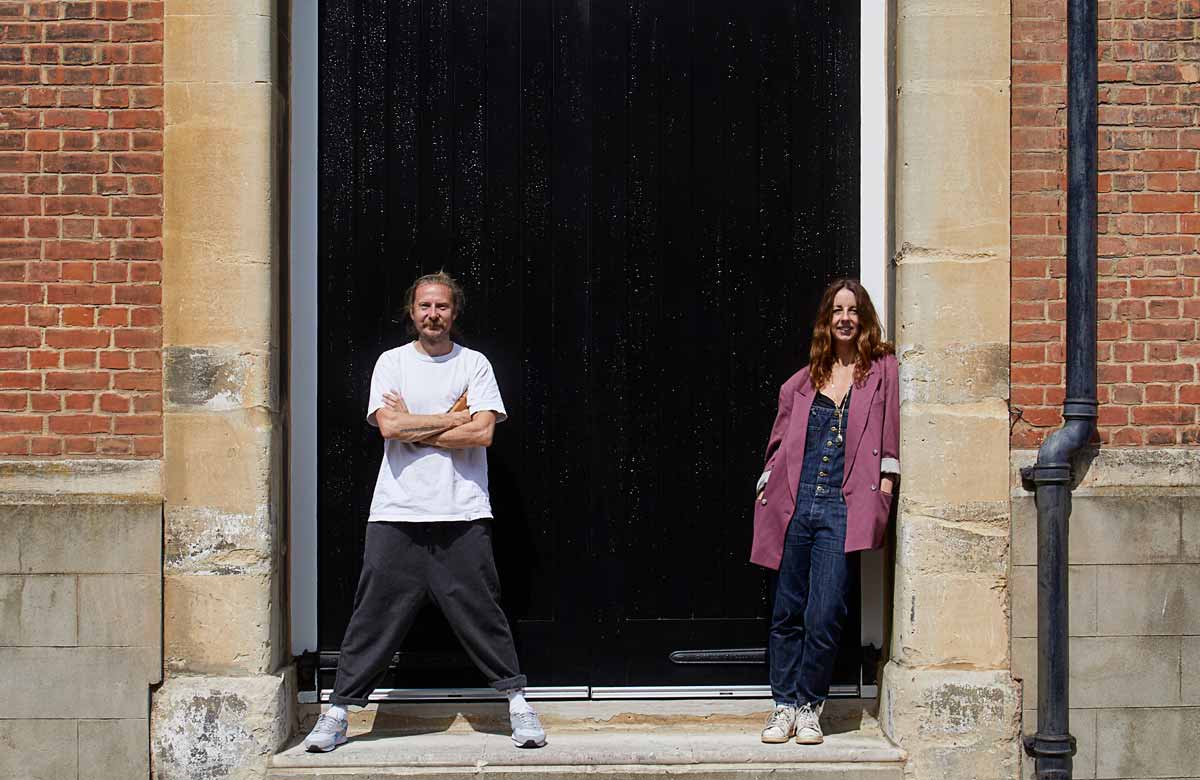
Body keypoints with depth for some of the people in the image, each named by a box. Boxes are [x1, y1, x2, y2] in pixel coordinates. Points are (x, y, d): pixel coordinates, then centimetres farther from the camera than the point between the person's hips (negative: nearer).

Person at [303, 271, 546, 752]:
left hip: (463, 514, 0)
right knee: (375, 614, 2)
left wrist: (415, 430, -5)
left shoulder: (474, 364, 7)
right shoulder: (392, 362, 8)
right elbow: (389, 426, -8)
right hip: (397, 514, 0)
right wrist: (455, 417, -5)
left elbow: (483, 433, -7)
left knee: (480, 611, 3)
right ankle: (338, 712, 12)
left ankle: (517, 701, 15)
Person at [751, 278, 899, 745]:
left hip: (843, 509, -3)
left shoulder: (882, 369, 7)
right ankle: (784, 705, 16)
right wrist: (766, 488, 10)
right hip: (794, 504, 3)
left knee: (825, 615, -7)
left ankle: (809, 707, 9)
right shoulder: (804, 381, 16)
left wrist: (886, 483, -5)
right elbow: (780, 439, 18)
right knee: (787, 613, 6)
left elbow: (890, 434, 3)